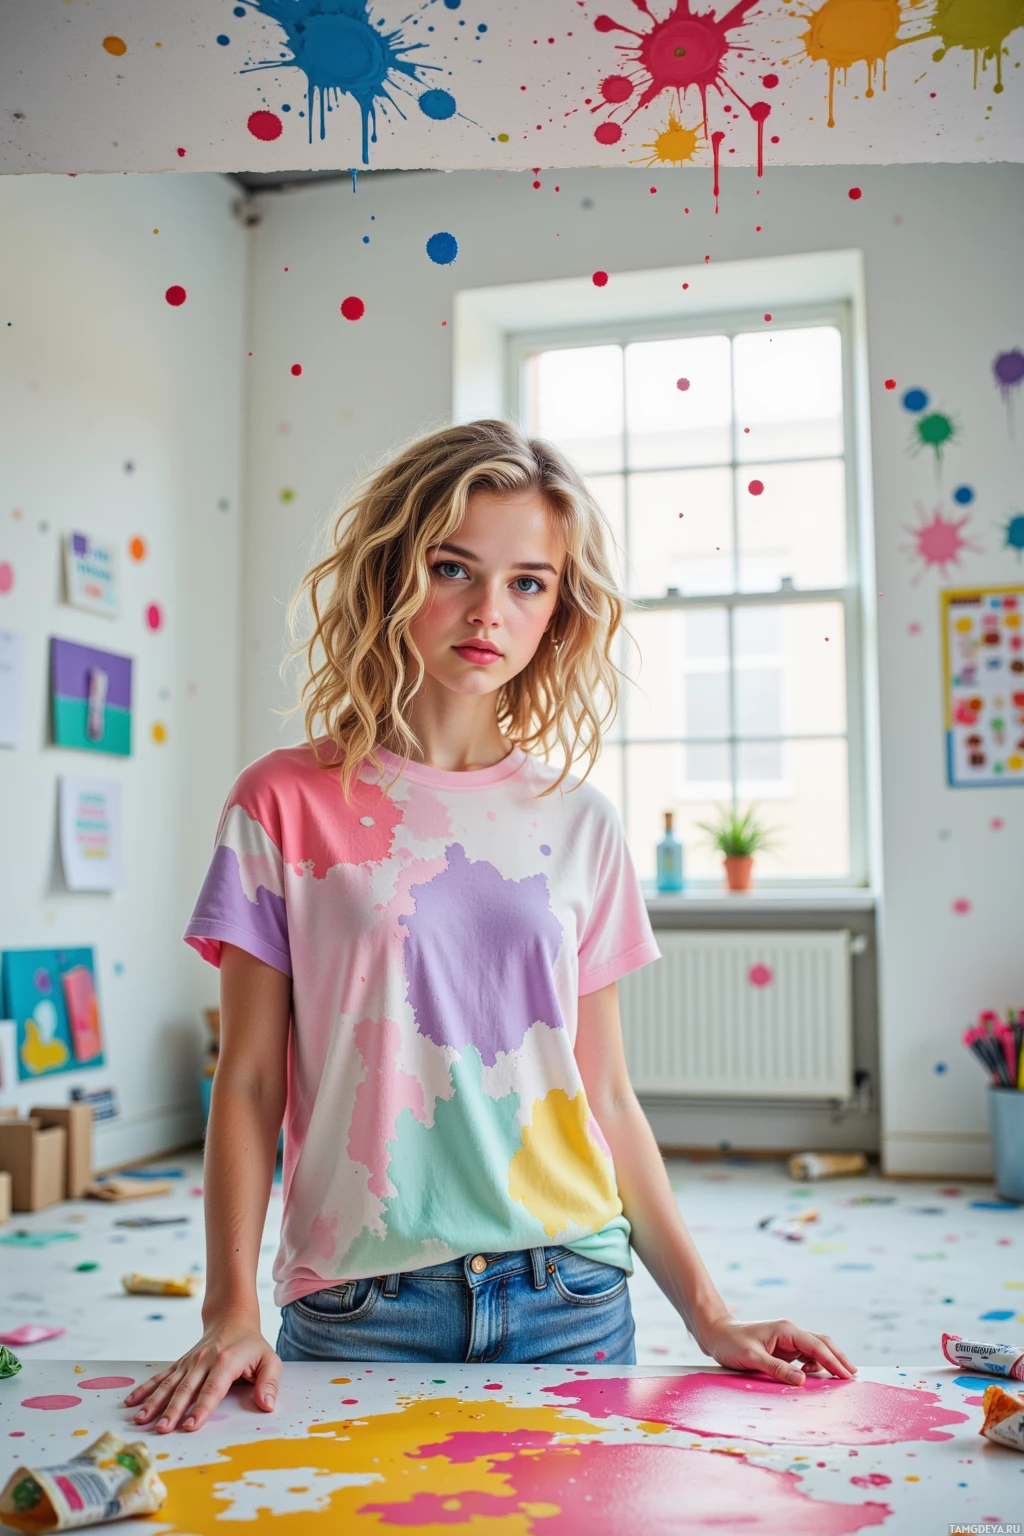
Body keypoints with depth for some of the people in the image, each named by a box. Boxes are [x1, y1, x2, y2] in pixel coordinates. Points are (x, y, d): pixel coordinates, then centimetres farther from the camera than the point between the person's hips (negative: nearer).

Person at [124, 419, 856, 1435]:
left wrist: (708, 1316, 2)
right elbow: (247, 1083, -1)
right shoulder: (287, 804, -3)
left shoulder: (577, 821, 4)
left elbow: (607, 1098, 6)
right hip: (357, 1312, -2)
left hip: (572, 1301, 3)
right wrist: (231, 1311, -10)